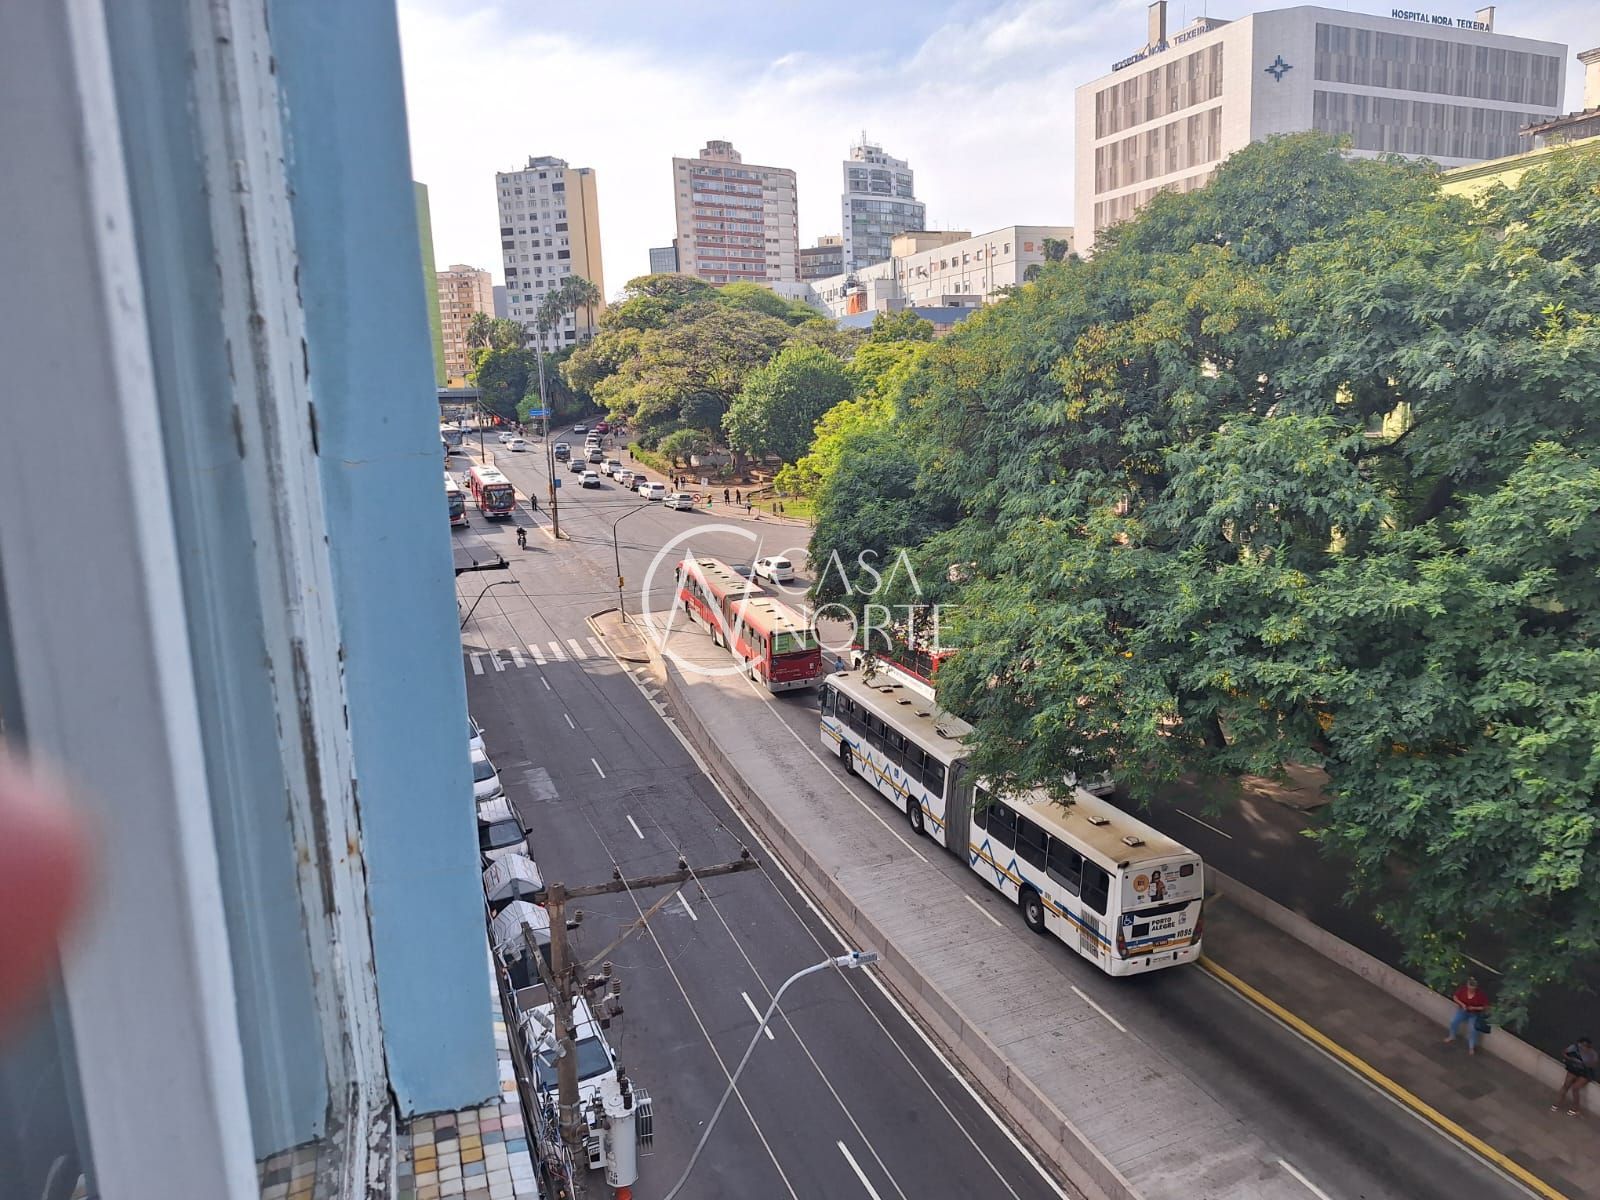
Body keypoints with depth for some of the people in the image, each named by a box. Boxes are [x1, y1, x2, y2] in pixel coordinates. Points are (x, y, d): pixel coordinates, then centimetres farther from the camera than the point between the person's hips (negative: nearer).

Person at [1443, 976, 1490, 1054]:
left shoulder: (1481, 994, -24)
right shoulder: (1463, 989, -16)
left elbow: (1485, 1007, -14)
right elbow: (1455, 997, -2)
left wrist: (1474, 1008, -25)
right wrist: (1462, 1004, -19)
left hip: (1474, 1014, -3)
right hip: (1463, 1010, 3)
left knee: (1472, 1028, -22)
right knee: (1453, 1021, -15)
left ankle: (1472, 1046, 0)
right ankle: (1452, 1036, 14)